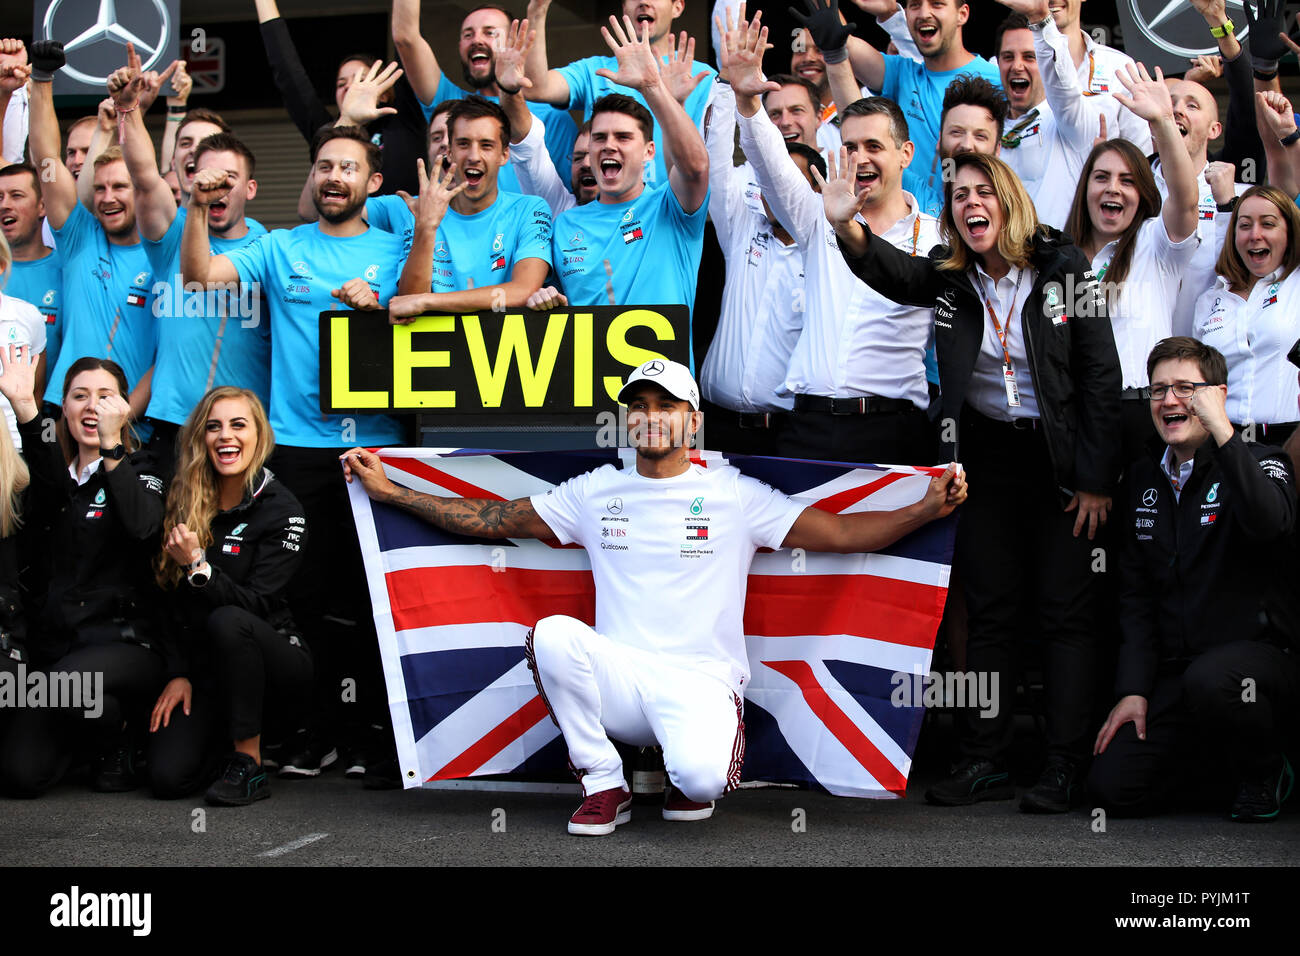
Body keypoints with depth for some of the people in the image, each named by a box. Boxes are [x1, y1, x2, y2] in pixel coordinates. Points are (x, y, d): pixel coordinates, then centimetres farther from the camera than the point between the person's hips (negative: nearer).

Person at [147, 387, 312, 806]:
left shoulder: (282, 510, -10)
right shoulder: (184, 501, 3)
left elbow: (255, 603, -18)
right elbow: (171, 599, 4)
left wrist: (198, 567, -30)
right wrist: (178, 673, -3)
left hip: (274, 657, -3)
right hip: (203, 665, 3)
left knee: (227, 621, -37)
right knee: (167, 776, -19)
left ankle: (248, 765, -23)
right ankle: (226, 734, 16)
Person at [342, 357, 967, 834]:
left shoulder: (735, 496, 4)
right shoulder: (595, 493, 11)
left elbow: (843, 533, -1)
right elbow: (490, 520, 11)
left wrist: (928, 508, -15)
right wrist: (389, 491, 5)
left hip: (701, 680, -2)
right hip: (618, 678, 2)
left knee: (701, 779, -34)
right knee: (552, 634, -29)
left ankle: (695, 767, 10)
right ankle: (603, 785, -8)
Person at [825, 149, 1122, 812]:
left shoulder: (1063, 267, -8)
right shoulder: (948, 276, 0)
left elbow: (1101, 373, -8)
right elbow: (890, 272, -22)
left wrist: (1096, 479, -11)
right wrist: (846, 227, -44)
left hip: (1059, 456, -3)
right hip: (984, 454, 3)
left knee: (1064, 609, -1)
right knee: (988, 610, 7)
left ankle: (1063, 767, 4)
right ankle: (983, 763, 12)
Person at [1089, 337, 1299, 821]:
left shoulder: (1260, 462, -3)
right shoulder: (1143, 479, 13)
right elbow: (1135, 594, 12)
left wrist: (1220, 430, -29)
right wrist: (1133, 689, 1)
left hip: (1260, 651, -5)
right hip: (1175, 673, 5)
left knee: (1209, 680, -39)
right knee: (1111, 787, -12)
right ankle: (1216, 767, 18)